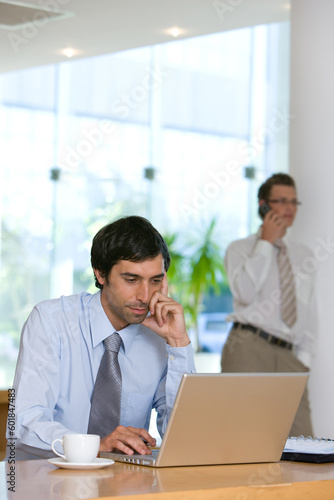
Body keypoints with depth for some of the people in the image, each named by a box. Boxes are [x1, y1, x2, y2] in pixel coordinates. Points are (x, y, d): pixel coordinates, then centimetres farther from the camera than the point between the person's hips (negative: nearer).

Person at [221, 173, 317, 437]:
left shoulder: (304, 255, 22)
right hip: (249, 348, -4)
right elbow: (244, 293, -12)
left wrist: (304, 359, 9)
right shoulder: (240, 249, 9)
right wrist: (266, 243, -4)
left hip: (289, 356, 4)